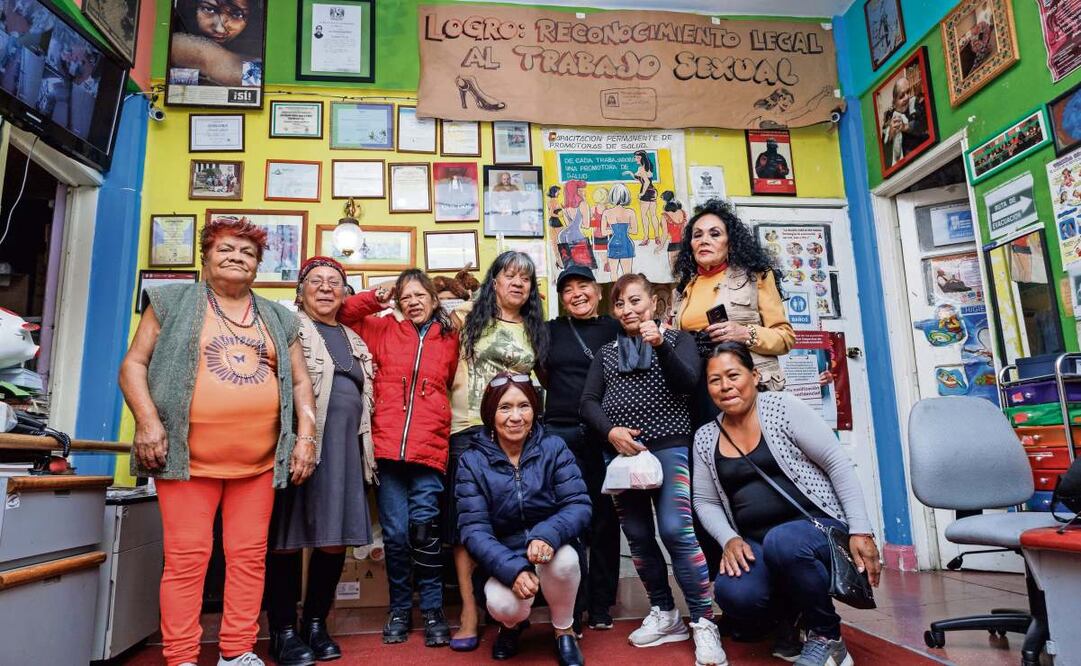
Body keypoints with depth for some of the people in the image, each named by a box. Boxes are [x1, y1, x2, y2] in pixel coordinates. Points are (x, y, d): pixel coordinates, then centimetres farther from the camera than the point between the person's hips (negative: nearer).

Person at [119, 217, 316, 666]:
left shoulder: (279, 319, 16)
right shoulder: (173, 302, 9)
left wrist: (307, 436, 2)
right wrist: (147, 420, -11)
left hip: (260, 460, 3)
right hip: (189, 456, -3)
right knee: (187, 557, 0)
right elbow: (134, 364, 4)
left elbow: (300, 382, 14)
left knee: (249, 556, 5)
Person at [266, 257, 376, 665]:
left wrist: (365, 451, 17)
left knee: (335, 539, 6)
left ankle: (316, 623, 20)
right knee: (289, 537, 0)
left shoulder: (354, 341, 22)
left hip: (344, 448, 6)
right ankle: (283, 631, 12)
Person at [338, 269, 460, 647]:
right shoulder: (384, 329, 14)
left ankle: (433, 610, 9)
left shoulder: (450, 339, 12)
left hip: (429, 448, -1)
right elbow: (342, 315, 17)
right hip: (387, 445, 1)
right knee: (395, 530, 3)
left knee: (424, 525, -7)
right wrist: (376, 299, 5)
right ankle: (400, 608, 21)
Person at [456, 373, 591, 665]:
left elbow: (579, 506, -13)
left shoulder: (554, 448, -5)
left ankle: (564, 632, -1)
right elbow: (474, 529, -14)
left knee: (563, 559, -33)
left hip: (554, 555, 1)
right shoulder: (472, 462, -7)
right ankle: (512, 624, 11)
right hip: (505, 562, 0)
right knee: (503, 604, -30)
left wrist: (548, 534, -33)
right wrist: (513, 569, -29)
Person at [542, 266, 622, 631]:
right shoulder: (552, 330, 10)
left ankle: (600, 607, 18)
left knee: (605, 518, 5)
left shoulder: (616, 328, 7)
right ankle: (571, 608, 10)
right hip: (561, 433, 0)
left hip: (605, 435, 0)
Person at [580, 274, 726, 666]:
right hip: (621, 453, 4)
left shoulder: (677, 339, 8)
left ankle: (703, 624, -7)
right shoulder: (606, 353, 16)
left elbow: (687, 383, -9)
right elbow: (588, 402, 7)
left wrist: (661, 345, -23)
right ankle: (664, 615, 21)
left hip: (669, 448, -4)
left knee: (676, 531, -16)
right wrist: (610, 430, -12)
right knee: (638, 537, 6)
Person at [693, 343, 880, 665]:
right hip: (756, 546, 3)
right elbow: (705, 502, 10)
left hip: (819, 528, -2)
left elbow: (839, 464, -7)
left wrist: (860, 531, -13)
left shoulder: (782, 407, -5)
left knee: (783, 542, -38)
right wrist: (730, 539, -9)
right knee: (733, 594, -29)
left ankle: (827, 637, -9)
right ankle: (789, 619, 7)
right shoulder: (705, 438, 6)